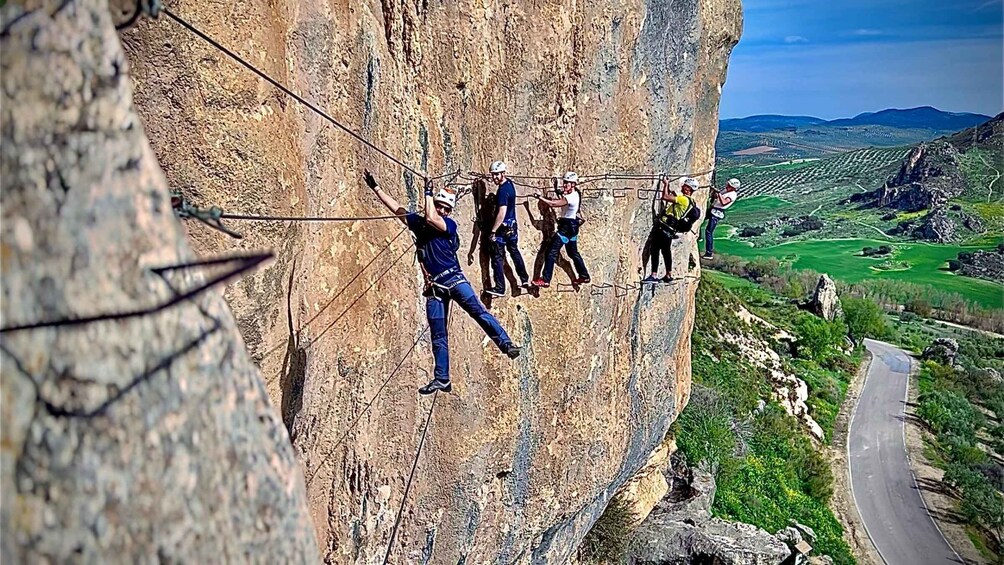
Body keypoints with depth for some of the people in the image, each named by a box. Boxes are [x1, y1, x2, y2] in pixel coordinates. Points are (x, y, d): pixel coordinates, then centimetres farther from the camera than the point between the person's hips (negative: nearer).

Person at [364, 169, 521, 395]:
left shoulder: (449, 225, -1)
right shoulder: (418, 222, 12)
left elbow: (431, 218, -20)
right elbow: (396, 207, 15)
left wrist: (428, 193, -10)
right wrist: (375, 186, 14)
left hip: (453, 279, -4)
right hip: (434, 287, 4)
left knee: (478, 312, -22)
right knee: (438, 336, 5)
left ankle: (506, 344, -21)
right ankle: (442, 380, 10)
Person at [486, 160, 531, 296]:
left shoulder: (503, 190, -23)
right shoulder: (510, 183, 4)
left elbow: (502, 213, -29)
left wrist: (493, 231, -27)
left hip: (503, 226, -9)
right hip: (513, 225, 9)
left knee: (498, 257, -3)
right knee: (514, 251, 22)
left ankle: (500, 288, -2)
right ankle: (525, 280, 31)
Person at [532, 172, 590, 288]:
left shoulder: (571, 197, -21)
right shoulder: (574, 194, 8)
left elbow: (553, 204, -25)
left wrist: (540, 197, -17)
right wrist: (561, 196, 4)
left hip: (567, 226, -10)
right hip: (572, 226, 10)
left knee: (552, 252, -10)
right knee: (573, 252, 20)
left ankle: (545, 280, -11)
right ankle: (584, 276, 28)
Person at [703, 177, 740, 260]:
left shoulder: (733, 195, -15)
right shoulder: (725, 189, 11)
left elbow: (723, 203, -30)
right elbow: (715, 197, 20)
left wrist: (718, 193, -32)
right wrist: (714, 194, -1)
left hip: (716, 213, -10)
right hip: (712, 209, 10)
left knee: (708, 231, -14)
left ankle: (709, 254, -12)